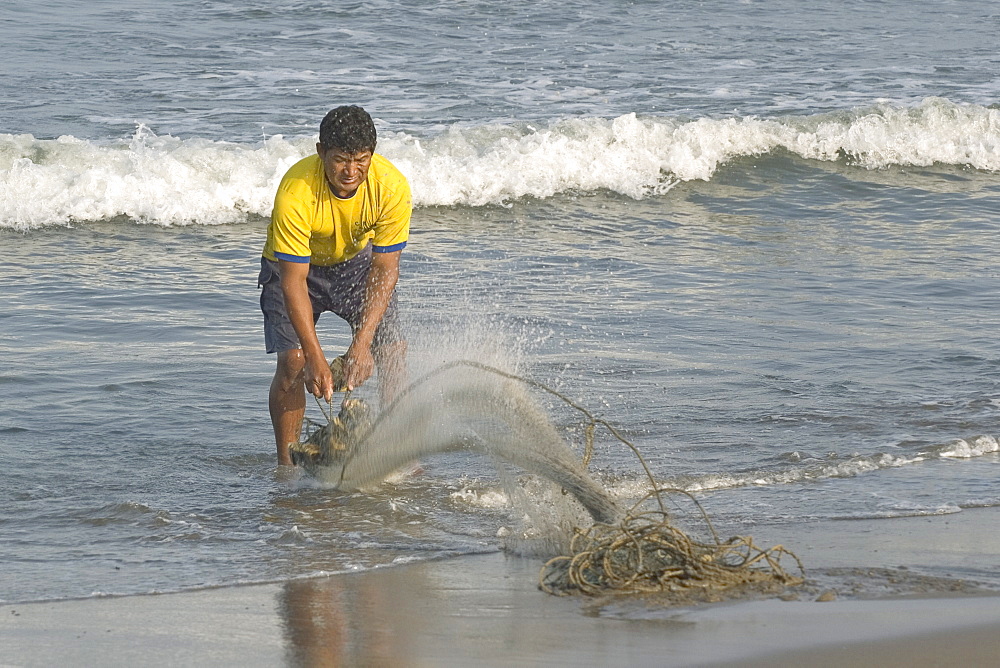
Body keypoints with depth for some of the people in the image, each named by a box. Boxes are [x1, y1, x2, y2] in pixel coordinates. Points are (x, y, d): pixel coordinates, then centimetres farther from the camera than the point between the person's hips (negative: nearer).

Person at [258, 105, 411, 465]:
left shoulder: (392, 186, -30)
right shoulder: (296, 192, -37)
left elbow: (384, 269, -24)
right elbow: (294, 281, -34)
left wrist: (362, 342, -31)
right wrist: (315, 357, -39)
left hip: (357, 260, 2)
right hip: (294, 265, -2)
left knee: (393, 351, -12)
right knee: (293, 361, -18)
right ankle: (286, 463, -6)